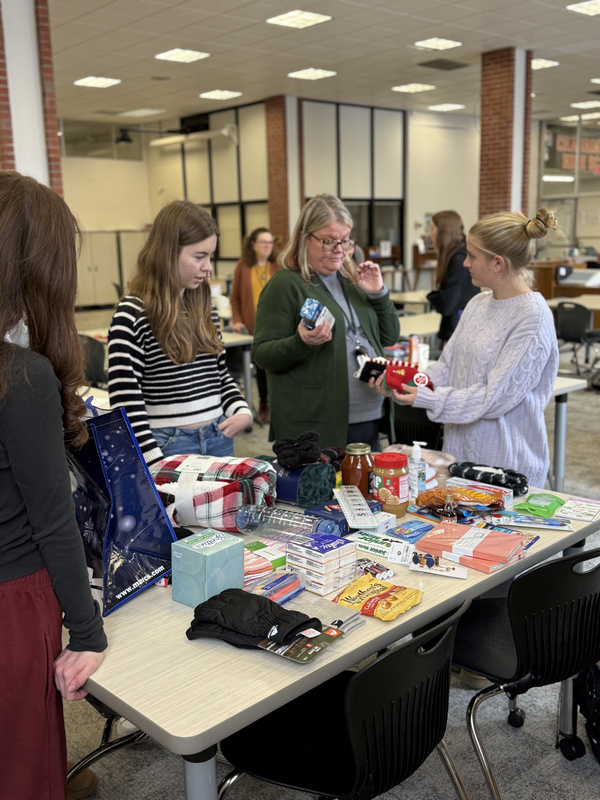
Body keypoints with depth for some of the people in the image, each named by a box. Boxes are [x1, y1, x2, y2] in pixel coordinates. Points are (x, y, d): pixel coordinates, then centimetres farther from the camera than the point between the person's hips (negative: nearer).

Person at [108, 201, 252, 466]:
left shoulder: (204, 306, 9)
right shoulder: (132, 315, -12)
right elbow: (126, 404, -15)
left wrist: (242, 412, 0)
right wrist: (157, 466, -20)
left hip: (220, 439, 6)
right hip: (169, 446, -6)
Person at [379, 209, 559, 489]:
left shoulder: (533, 316, -17)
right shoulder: (478, 303, 6)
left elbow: (496, 397, -20)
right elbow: (449, 365, 8)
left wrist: (427, 399, -17)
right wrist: (407, 381, -9)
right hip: (461, 449, 7)